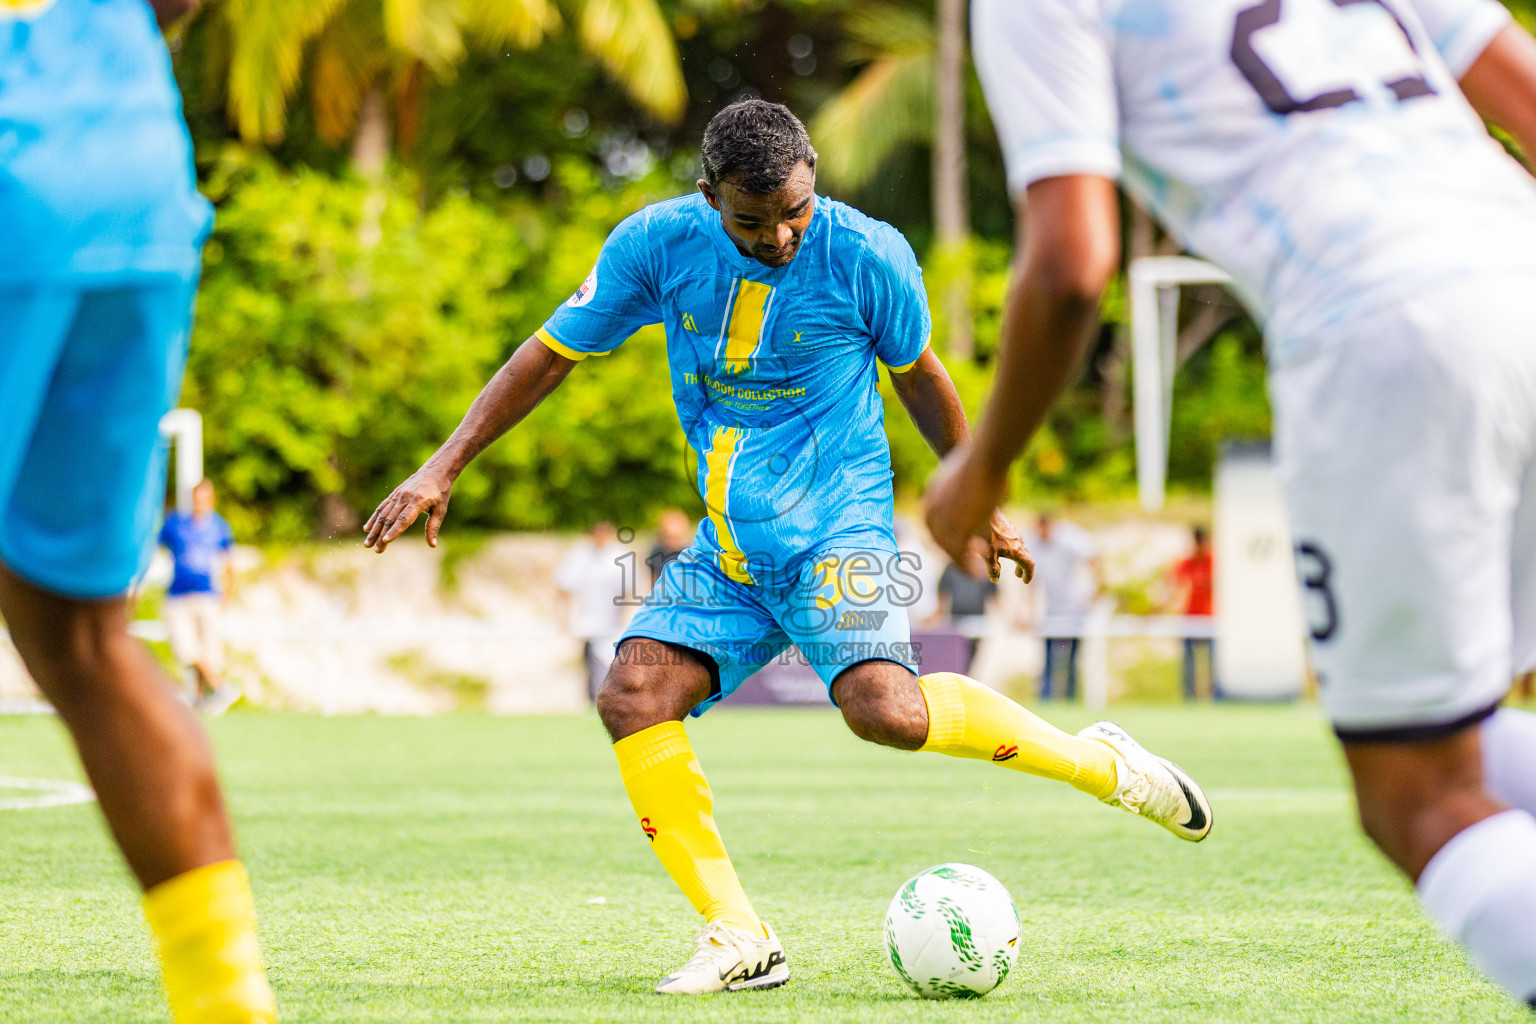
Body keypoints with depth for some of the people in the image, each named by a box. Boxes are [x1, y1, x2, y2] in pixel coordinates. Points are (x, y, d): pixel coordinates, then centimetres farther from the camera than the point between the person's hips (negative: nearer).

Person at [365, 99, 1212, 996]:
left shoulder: (868, 256, -12)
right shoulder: (657, 245, -6)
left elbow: (919, 375, 7)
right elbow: (555, 353, 5)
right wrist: (444, 468, -1)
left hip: (837, 526, -4)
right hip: (728, 545, 5)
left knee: (884, 708, -28)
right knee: (633, 697, -15)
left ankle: (1098, 762, -7)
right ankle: (739, 939, -9)